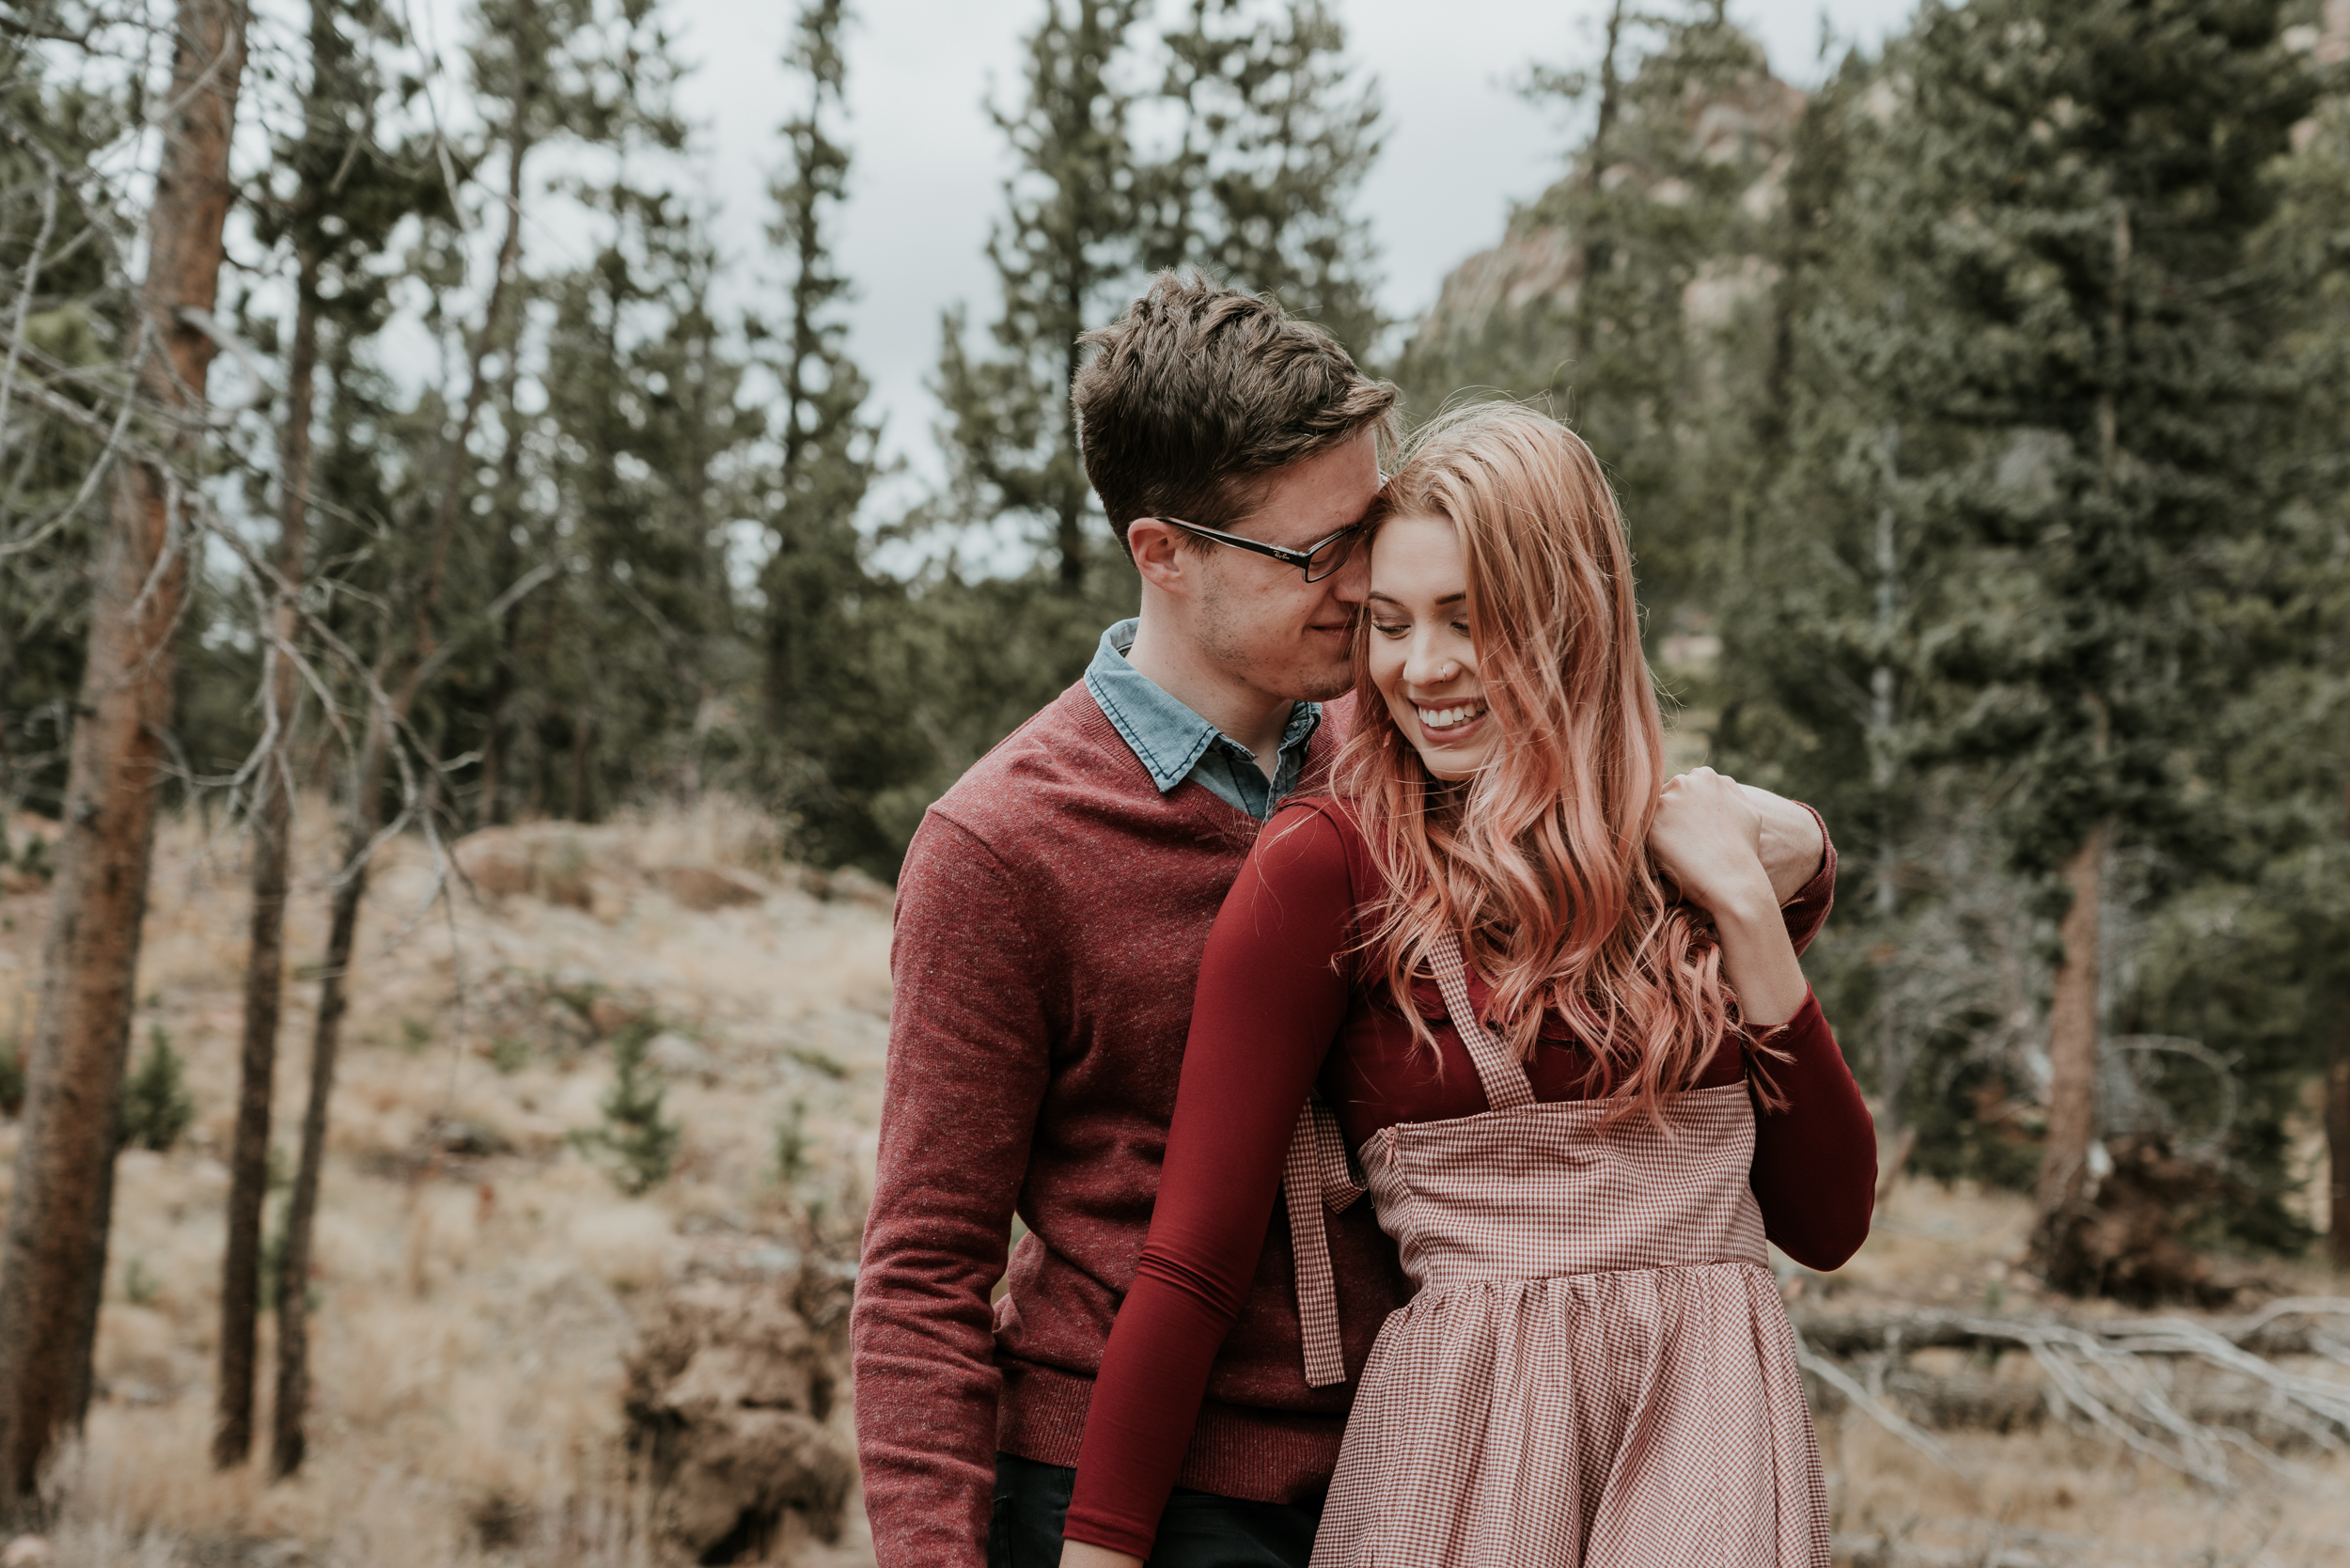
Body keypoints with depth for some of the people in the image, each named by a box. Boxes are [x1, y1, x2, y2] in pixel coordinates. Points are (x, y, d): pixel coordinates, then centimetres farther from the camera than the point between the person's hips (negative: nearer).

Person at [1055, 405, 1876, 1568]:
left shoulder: (1690, 852, 9)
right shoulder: (1328, 863, -6)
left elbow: (1829, 1222, 6)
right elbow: (1194, 1257, -11)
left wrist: (1745, 911, -2)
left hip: (1720, 1428, 4)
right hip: (1467, 1432, -3)